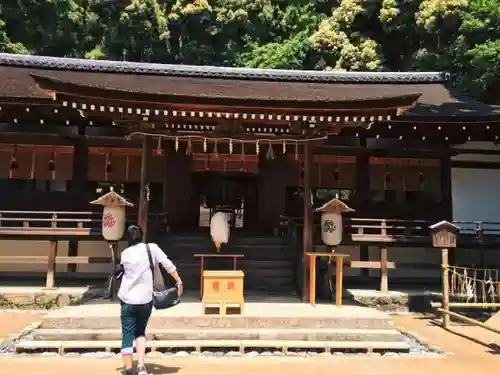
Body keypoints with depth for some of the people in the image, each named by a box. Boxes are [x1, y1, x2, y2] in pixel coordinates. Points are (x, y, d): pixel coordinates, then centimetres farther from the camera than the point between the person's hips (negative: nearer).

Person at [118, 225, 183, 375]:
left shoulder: (125, 253, 1)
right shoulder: (151, 248, -2)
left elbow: (125, 271, 12)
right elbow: (168, 265, -6)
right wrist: (179, 281, 1)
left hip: (127, 300, 0)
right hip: (145, 300, 0)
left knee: (127, 336, 7)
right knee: (140, 332, 19)